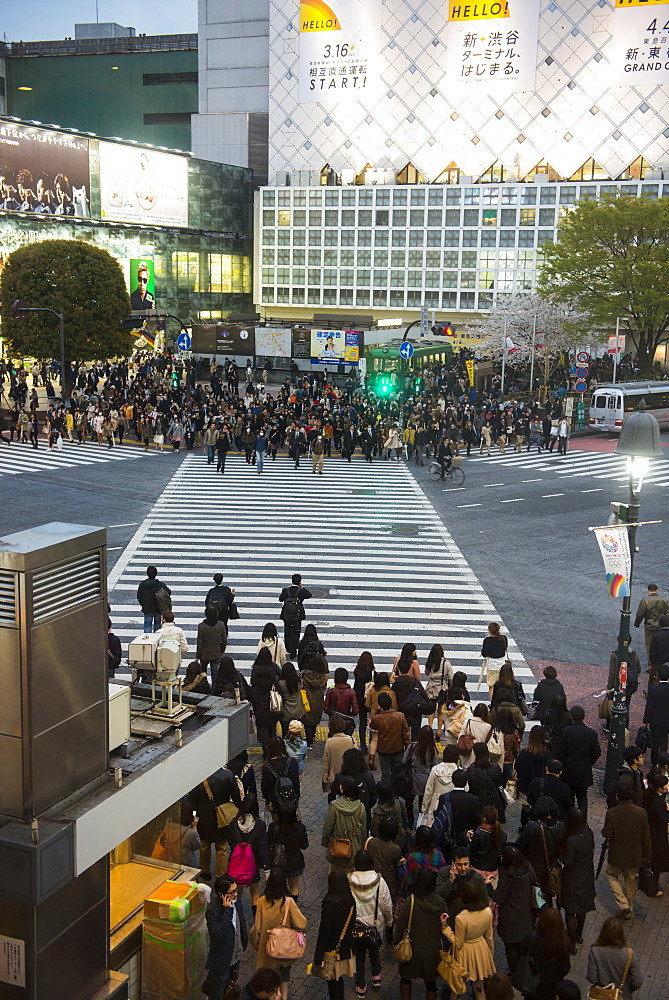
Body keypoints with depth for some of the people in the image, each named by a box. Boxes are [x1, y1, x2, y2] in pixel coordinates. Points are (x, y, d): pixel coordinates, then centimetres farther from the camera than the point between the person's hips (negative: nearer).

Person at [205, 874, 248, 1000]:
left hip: (236, 955, 7)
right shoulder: (212, 910, -32)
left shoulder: (236, 899, -9)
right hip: (221, 960, -7)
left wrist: (244, 941, 17)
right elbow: (218, 934, -43)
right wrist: (227, 910, -42)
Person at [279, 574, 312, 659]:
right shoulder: (301, 591, -14)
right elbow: (309, 595, 3)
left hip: (286, 616, 2)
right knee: (295, 633, 8)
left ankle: (288, 649, 36)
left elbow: (280, 599, 1)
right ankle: (292, 652, 8)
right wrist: (302, 587, 4)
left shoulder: (286, 590, -12)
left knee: (287, 632, 21)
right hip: (297, 616, -2)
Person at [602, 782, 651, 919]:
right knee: (631, 882, 22)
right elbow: (646, 836, -7)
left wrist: (603, 830, 6)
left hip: (616, 856, -3)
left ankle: (623, 904, 8)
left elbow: (606, 834, -17)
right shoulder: (641, 812, -14)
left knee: (611, 875, 22)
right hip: (635, 856, 3)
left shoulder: (611, 813, -22)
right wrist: (647, 855, 6)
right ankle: (628, 911, 35)